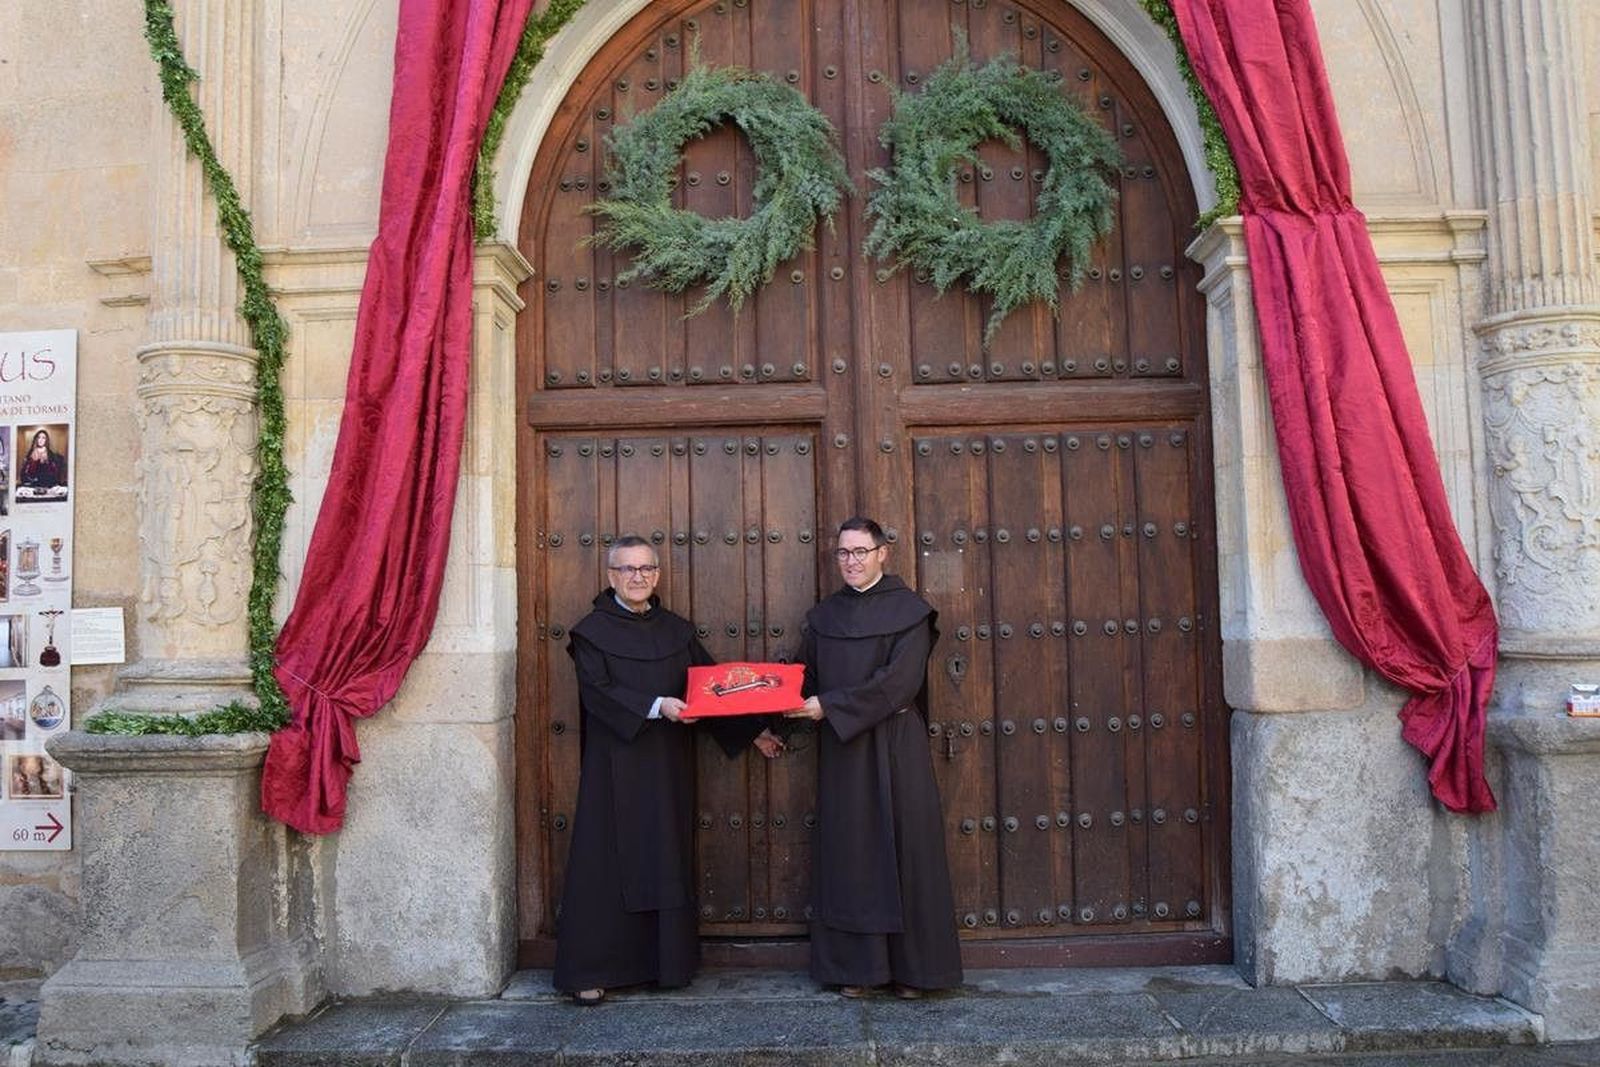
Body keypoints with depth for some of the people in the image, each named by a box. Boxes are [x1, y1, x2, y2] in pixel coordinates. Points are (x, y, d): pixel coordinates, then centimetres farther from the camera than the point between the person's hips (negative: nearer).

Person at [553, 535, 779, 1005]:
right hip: (615, 763, -4)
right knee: (607, 861, -2)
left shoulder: (676, 629, 11)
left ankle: (668, 961, 16)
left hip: (669, 763, 4)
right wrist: (655, 706, -25)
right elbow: (597, 690, -14)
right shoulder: (593, 630, -2)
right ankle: (591, 971, 5)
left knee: (668, 859, 7)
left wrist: (752, 730, 8)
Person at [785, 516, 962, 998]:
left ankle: (912, 966, 12)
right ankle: (855, 966, 14)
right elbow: (805, 677, 11)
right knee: (848, 853, 5)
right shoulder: (823, 616, 11)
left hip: (896, 748, -3)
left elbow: (898, 681, -14)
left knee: (904, 847, 2)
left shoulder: (908, 611, -3)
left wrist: (830, 706, -17)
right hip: (841, 752, 4)